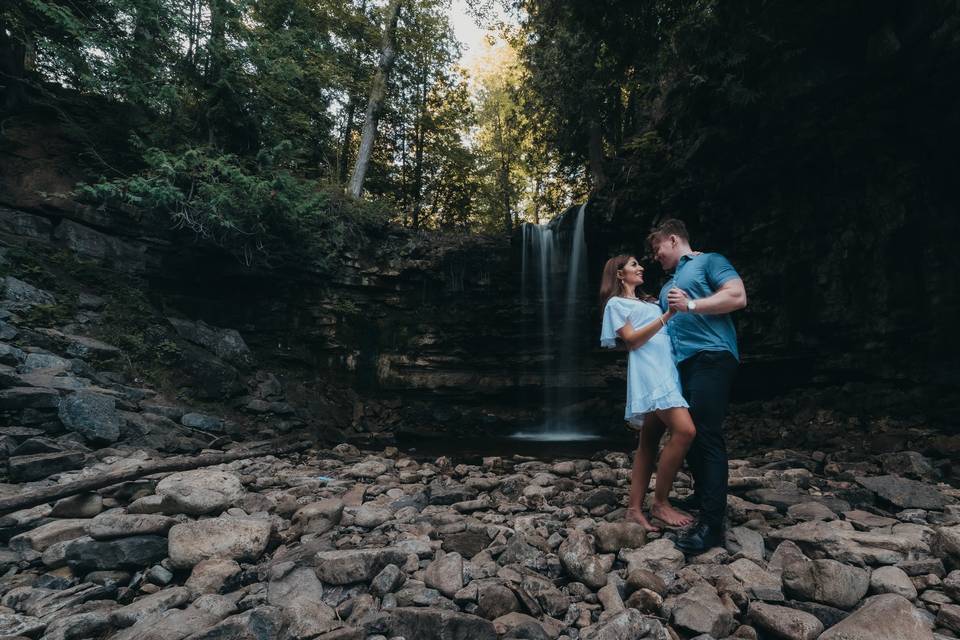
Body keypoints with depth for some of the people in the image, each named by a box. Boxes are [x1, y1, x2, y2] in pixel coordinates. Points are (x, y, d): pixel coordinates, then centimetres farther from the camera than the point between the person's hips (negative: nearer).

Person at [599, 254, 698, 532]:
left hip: (667, 370, 8)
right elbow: (632, 340, -6)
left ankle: (635, 508, 7)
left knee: (649, 440, 3)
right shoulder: (616, 303, 7)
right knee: (684, 430, -21)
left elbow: (671, 332, 26)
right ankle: (660, 502, -9)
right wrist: (666, 317, -15)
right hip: (648, 372, -8)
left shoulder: (649, 302, 31)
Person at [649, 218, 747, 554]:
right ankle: (702, 498, 25)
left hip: (710, 357, -9)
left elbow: (738, 296, -9)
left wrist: (691, 305, -14)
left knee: (707, 435, -13)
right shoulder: (668, 286, 29)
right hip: (680, 363, 9)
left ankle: (712, 523, -11)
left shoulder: (709, 261, 5)